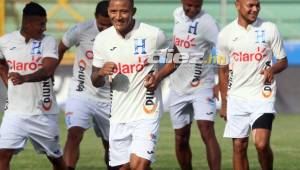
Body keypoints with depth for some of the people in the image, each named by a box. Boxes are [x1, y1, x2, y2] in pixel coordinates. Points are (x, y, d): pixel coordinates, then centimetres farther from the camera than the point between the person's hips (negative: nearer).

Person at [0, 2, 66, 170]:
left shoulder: (48, 41, -7)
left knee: (55, 156, 12)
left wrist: (24, 78, -42)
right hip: (15, 111, 1)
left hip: (43, 112, -1)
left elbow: (48, 71, -24)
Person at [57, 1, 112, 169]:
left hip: (108, 100, 2)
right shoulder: (81, 31, -12)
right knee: (74, 134, -22)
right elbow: (61, 49, 6)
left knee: (111, 145, 10)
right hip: (81, 94, -2)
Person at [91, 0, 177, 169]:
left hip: (146, 112, -4)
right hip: (119, 115, 4)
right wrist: (101, 73, -12)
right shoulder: (102, 39, 2)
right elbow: (96, 82, 11)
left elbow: (174, 60, 7)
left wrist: (158, 76, -11)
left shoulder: (154, 35, -9)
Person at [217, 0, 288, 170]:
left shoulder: (269, 29, -1)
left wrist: (272, 69, -17)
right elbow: (223, 70, 12)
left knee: (262, 144, -15)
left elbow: (283, 61, 6)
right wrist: (224, 103, 10)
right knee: (239, 146, 3)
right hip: (237, 97, 2)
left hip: (263, 95, -2)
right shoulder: (226, 34, 3)